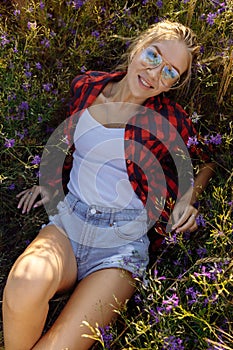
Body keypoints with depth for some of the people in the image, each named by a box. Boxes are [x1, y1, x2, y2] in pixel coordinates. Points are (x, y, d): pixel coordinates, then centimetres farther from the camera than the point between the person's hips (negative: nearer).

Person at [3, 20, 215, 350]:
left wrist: (188, 199, -1)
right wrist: (50, 182, 15)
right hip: (69, 216, 3)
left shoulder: (169, 119, -2)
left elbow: (205, 161, 15)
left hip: (125, 238, -2)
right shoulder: (86, 86, 6)